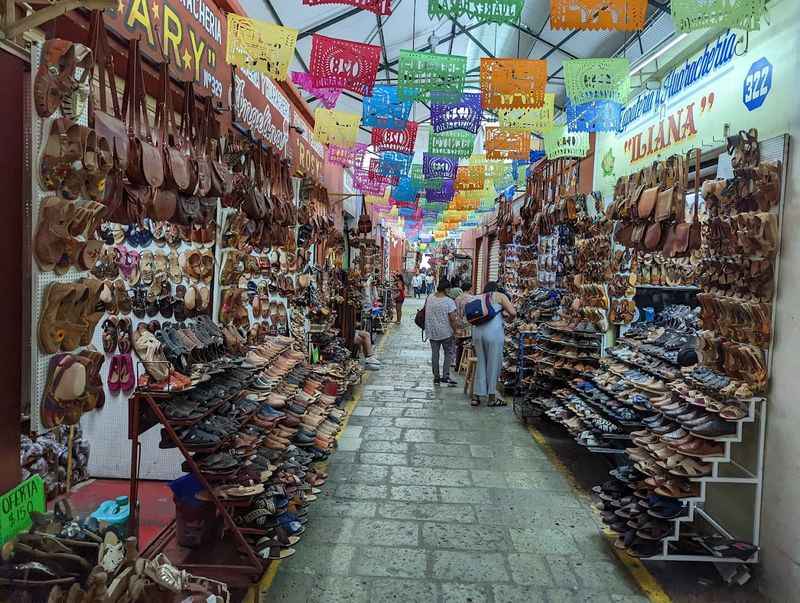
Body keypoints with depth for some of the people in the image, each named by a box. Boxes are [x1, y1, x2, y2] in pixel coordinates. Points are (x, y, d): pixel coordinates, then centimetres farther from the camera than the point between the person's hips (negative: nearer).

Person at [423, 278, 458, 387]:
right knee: (449, 353, 10)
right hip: (445, 332, -4)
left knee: (435, 354, 12)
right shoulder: (449, 302, -16)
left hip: (432, 332, 4)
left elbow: (425, 311, 10)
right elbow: (452, 318, -18)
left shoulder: (429, 298, -1)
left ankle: (436, 377, 18)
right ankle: (445, 376, 2)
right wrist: (454, 330, -4)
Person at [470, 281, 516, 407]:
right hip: (493, 331, -5)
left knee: (481, 362, 14)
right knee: (493, 363, 4)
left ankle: (476, 396, 15)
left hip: (477, 331, 5)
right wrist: (509, 317, 19)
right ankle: (492, 398, 11)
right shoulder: (500, 296, 8)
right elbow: (513, 313, -1)